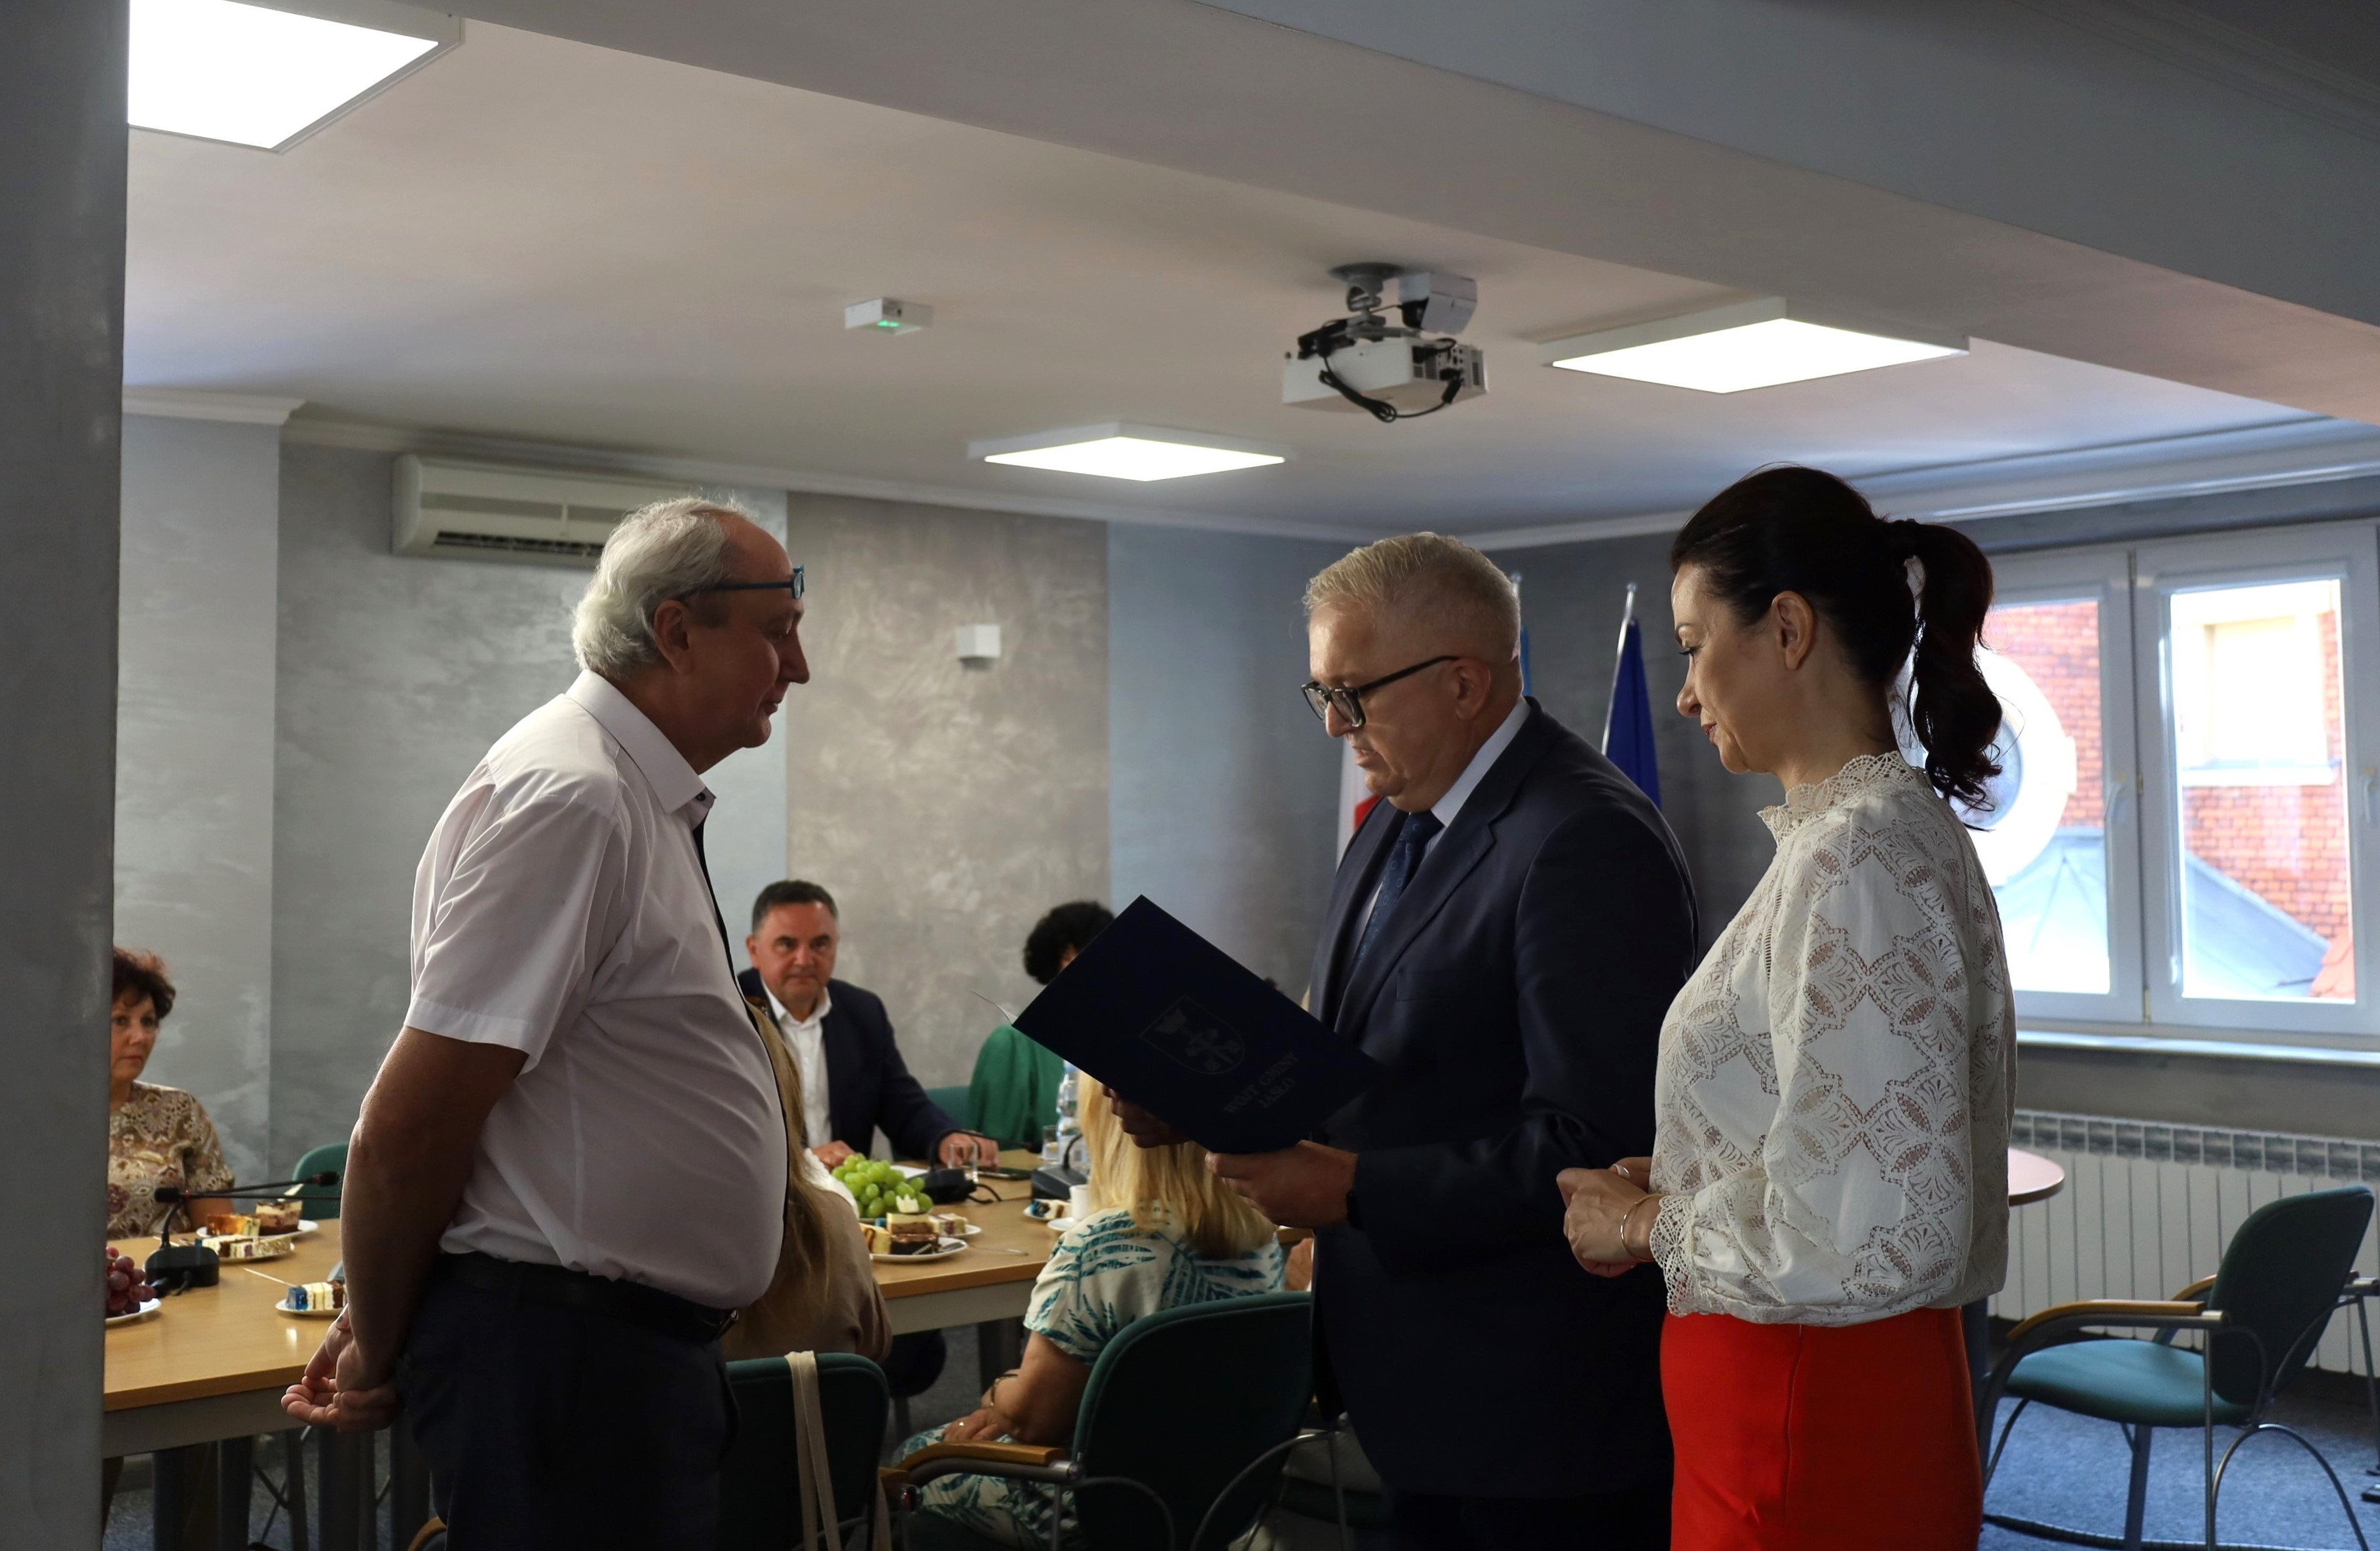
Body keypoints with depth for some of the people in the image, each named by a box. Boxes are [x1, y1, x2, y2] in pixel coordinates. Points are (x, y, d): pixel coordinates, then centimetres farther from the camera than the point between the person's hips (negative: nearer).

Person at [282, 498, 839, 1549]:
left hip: (644, 1343, 9)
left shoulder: (643, 800, 12)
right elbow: (410, 1121, -20)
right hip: (562, 1351, -9)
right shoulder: (572, 800, -19)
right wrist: (376, 1354, -6)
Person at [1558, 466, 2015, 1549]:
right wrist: (1671, 1195, 5)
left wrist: (1648, 1226, -11)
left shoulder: (1860, 852, -21)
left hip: (1813, 1432, -9)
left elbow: (1866, 1237, -26)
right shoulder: (1883, 826, 10)